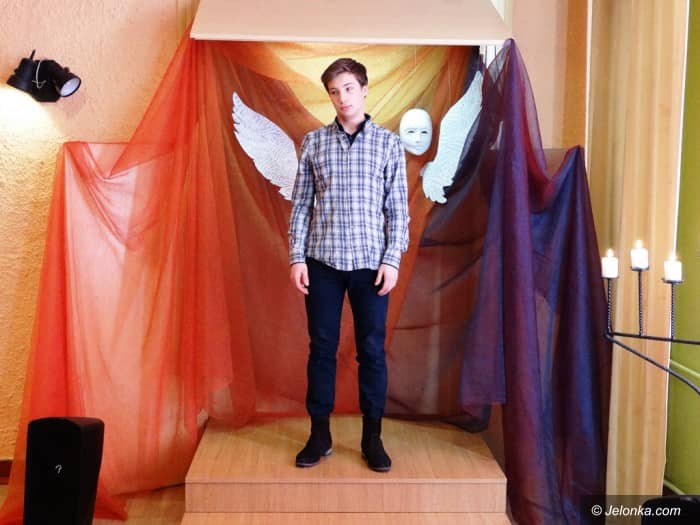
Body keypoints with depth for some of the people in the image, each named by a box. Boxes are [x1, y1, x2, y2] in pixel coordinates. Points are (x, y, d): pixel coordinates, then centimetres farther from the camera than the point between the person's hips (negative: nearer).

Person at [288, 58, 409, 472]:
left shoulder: (389, 142, 3)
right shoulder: (314, 141, 6)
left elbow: (398, 207, 2)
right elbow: (301, 203, 6)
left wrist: (393, 259, -6)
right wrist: (297, 257, -1)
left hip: (371, 262, -1)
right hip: (322, 262, 1)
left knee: (372, 349, 5)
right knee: (322, 347, 7)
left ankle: (372, 437, 18)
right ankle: (320, 434, 20)